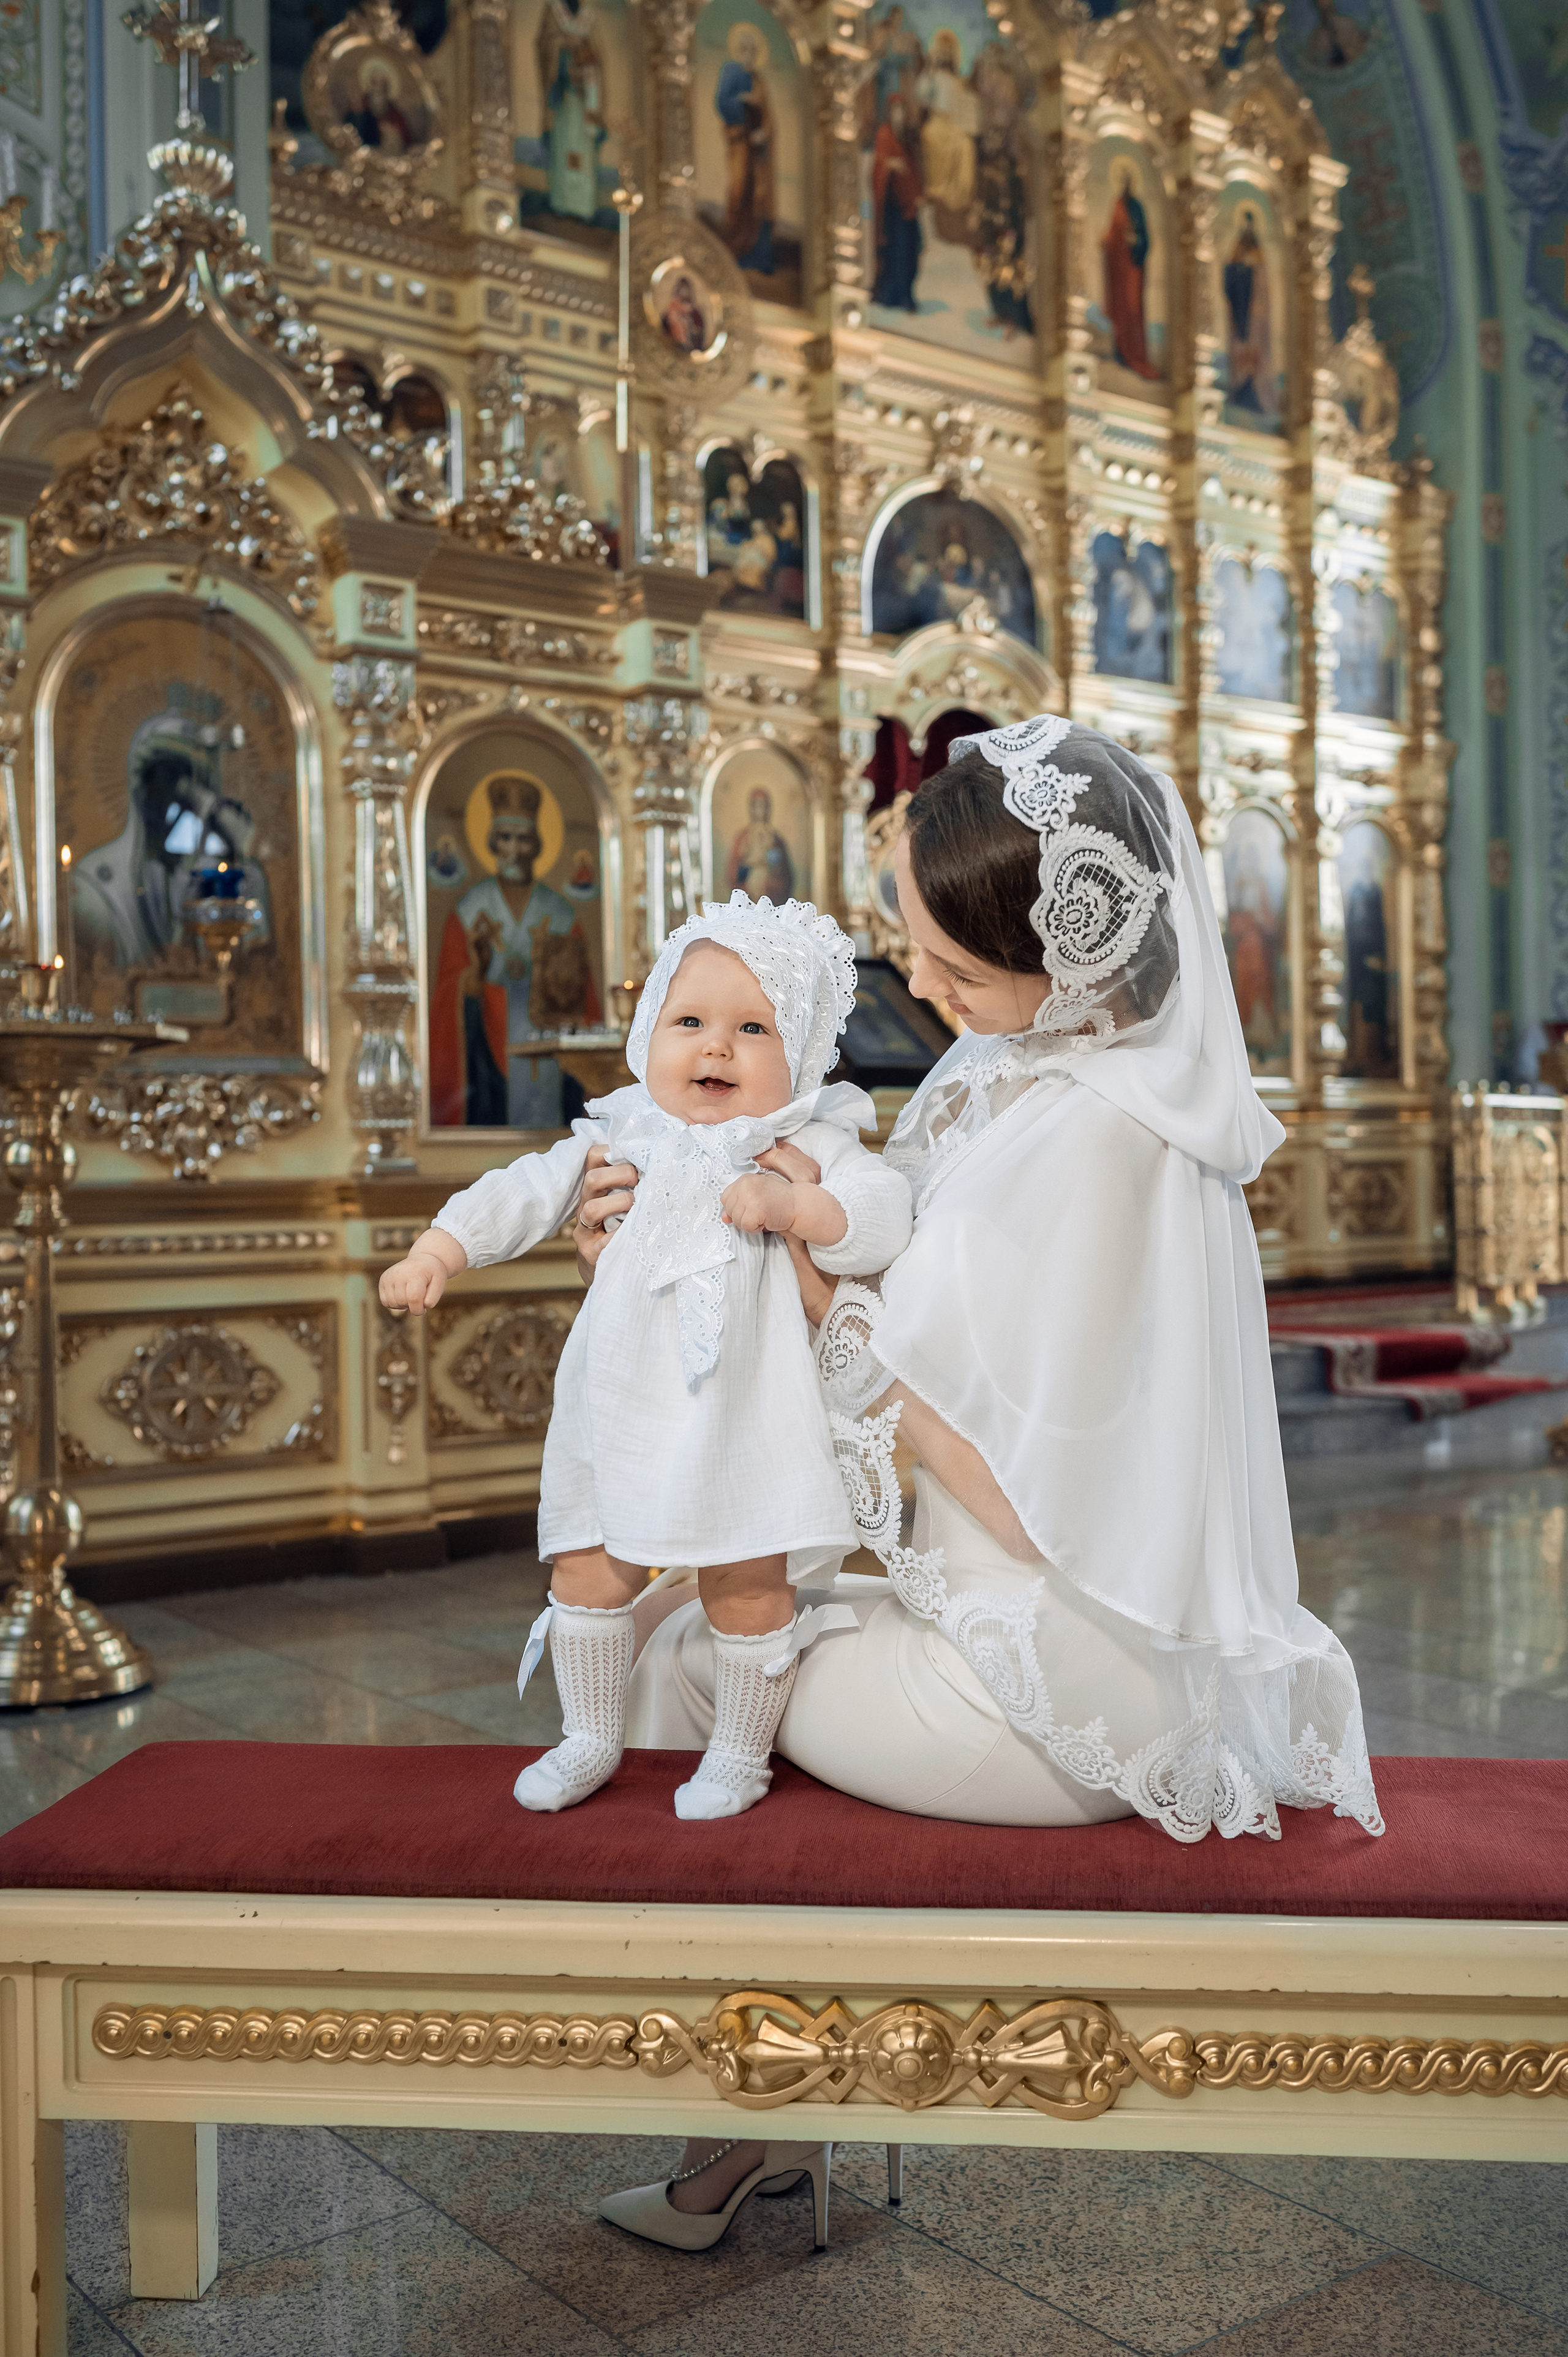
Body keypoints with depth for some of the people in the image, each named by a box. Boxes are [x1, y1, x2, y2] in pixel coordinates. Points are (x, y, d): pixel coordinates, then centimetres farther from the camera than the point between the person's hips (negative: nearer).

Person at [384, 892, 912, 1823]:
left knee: (746, 1588, 1)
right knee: (587, 1573, 9)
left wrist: (790, 1204, -28)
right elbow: (527, 1192, 8)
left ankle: (740, 1754, 25)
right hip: (623, 1421, 4)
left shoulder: (810, 1145, -4)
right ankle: (592, 1739, 31)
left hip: (744, 1421, -3)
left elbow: (885, 1218, -16)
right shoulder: (624, 1140, 5)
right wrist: (438, 1251, -2)